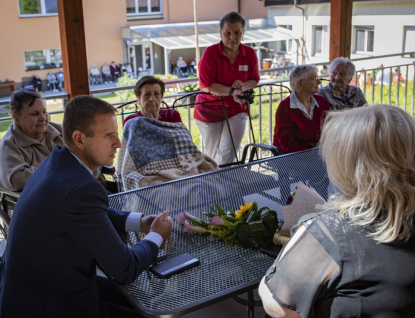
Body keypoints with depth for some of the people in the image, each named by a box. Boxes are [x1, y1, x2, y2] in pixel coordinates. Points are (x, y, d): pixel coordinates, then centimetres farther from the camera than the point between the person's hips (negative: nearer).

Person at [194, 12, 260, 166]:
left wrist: (243, 86, -20)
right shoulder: (211, 53, -17)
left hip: (236, 110, 2)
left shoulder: (250, 53, -5)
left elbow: (254, 80, 4)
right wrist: (232, 92, -32)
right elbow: (206, 85, -21)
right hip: (210, 111, -2)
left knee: (228, 152, -9)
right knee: (212, 156, 11)